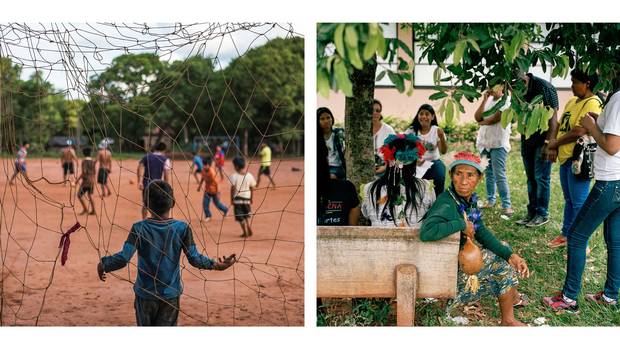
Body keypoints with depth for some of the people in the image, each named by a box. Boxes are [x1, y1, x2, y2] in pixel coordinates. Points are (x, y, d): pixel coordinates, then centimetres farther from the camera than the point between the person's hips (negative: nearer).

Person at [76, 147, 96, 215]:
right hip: (92, 181, 7)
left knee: (79, 195, 2)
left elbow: (84, 172, -19)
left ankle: (85, 209, -3)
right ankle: (93, 210, 10)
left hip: (86, 181, -7)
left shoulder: (84, 161, -13)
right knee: (90, 196, 12)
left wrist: (78, 180, -13)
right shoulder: (92, 161, 8)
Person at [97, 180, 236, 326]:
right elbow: (194, 258, -12)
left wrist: (104, 264, -4)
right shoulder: (182, 228, -11)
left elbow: (123, 258, -20)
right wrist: (215, 264, 1)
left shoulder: (139, 228, -14)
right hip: (171, 293, 1)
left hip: (145, 293, -1)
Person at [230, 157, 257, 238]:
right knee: (247, 216, 23)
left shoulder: (234, 176, -11)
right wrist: (251, 198, 13)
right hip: (246, 198, 3)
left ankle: (245, 232, 7)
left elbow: (232, 188, -11)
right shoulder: (249, 176, -2)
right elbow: (252, 188, 2)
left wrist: (231, 199, -2)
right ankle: (249, 228, 11)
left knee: (240, 217, 7)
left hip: (237, 198, -3)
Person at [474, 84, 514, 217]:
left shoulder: (506, 100, -5)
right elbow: (477, 117, 3)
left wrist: (482, 122, 2)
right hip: (485, 142, 7)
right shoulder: (488, 100, 14)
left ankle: (506, 205, -8)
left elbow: (497, 117, -15)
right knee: (489, 173, 13)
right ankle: (490, 200, 23)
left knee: (500, 175, -11)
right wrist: (484, 100, -3)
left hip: (498, 143, -7)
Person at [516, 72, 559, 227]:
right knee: (531, 178, 11)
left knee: (541, 177, -3)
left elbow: (553, 116, -18)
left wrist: (550, 143, -23)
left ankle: (542, 214, 6)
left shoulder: (544, 87, -16)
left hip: (543, 140, -7)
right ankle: (531, 213, 19)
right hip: (527, 139, 7)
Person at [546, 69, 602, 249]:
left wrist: (555, 143, -9)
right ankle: (566, 234, 30)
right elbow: (562, 126, 18)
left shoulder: (592, 103, -15)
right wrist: (554, 146, 3)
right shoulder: (572, 101, 14)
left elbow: (579, 132, -21)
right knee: (569, 200, 19)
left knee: (579, 202, -4)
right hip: (565, 157, 9)